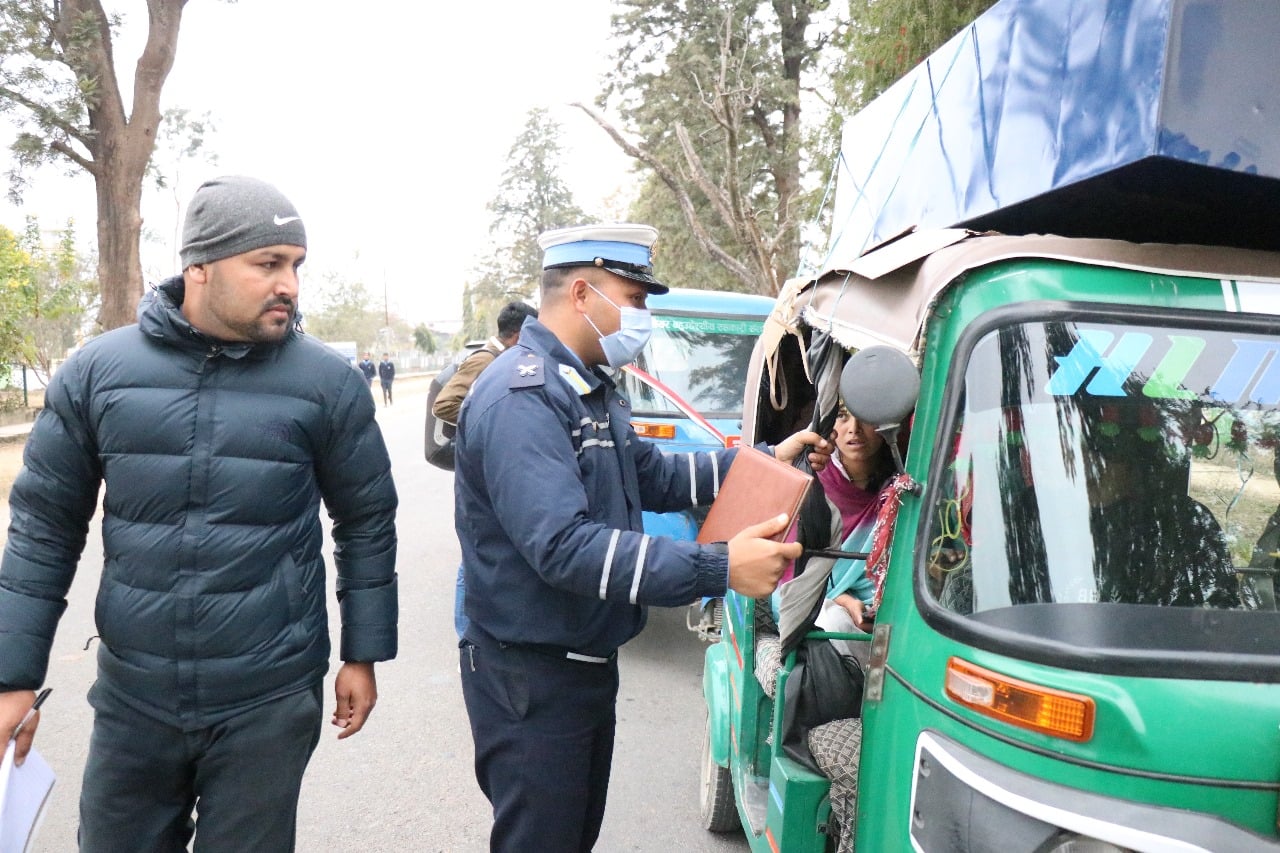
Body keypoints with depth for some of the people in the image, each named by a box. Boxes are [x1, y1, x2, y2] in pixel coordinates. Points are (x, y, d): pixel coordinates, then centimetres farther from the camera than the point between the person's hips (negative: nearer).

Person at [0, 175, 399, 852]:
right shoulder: (97, 369, -3)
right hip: (131, 697, 2)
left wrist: (363, 655, 3)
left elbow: (367, 522, 1)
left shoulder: (328, 381, -8)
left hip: (270, 701, -2)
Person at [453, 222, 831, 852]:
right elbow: (564, 547, -33)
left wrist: (764, 460, 8)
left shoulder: (592, 389, 10)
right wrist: (717, 569, -34)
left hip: (589, 660, 10)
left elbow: (656, 479, 17)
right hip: (529, 676, -10)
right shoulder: (520, 397, -24)